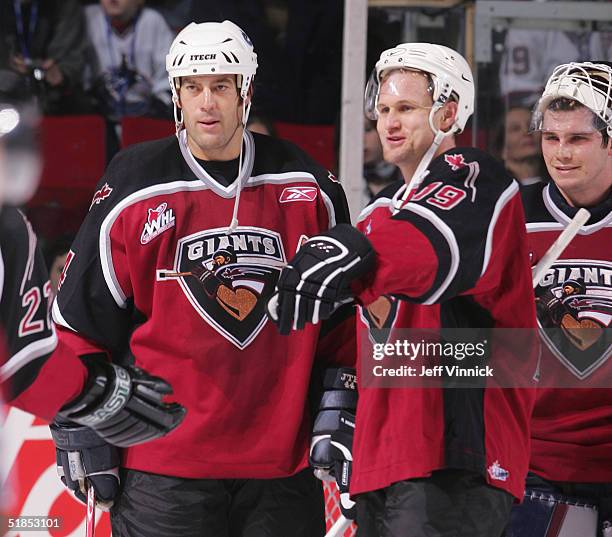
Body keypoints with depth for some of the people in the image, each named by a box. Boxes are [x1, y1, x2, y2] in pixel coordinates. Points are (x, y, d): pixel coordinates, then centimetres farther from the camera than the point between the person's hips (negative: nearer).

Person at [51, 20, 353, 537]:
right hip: (165, 469, -2)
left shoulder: (307, 187, 4)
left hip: (283, 466, 2)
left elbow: (341, 311, 14)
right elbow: (80, 318, 3)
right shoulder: (133, 189, -3)